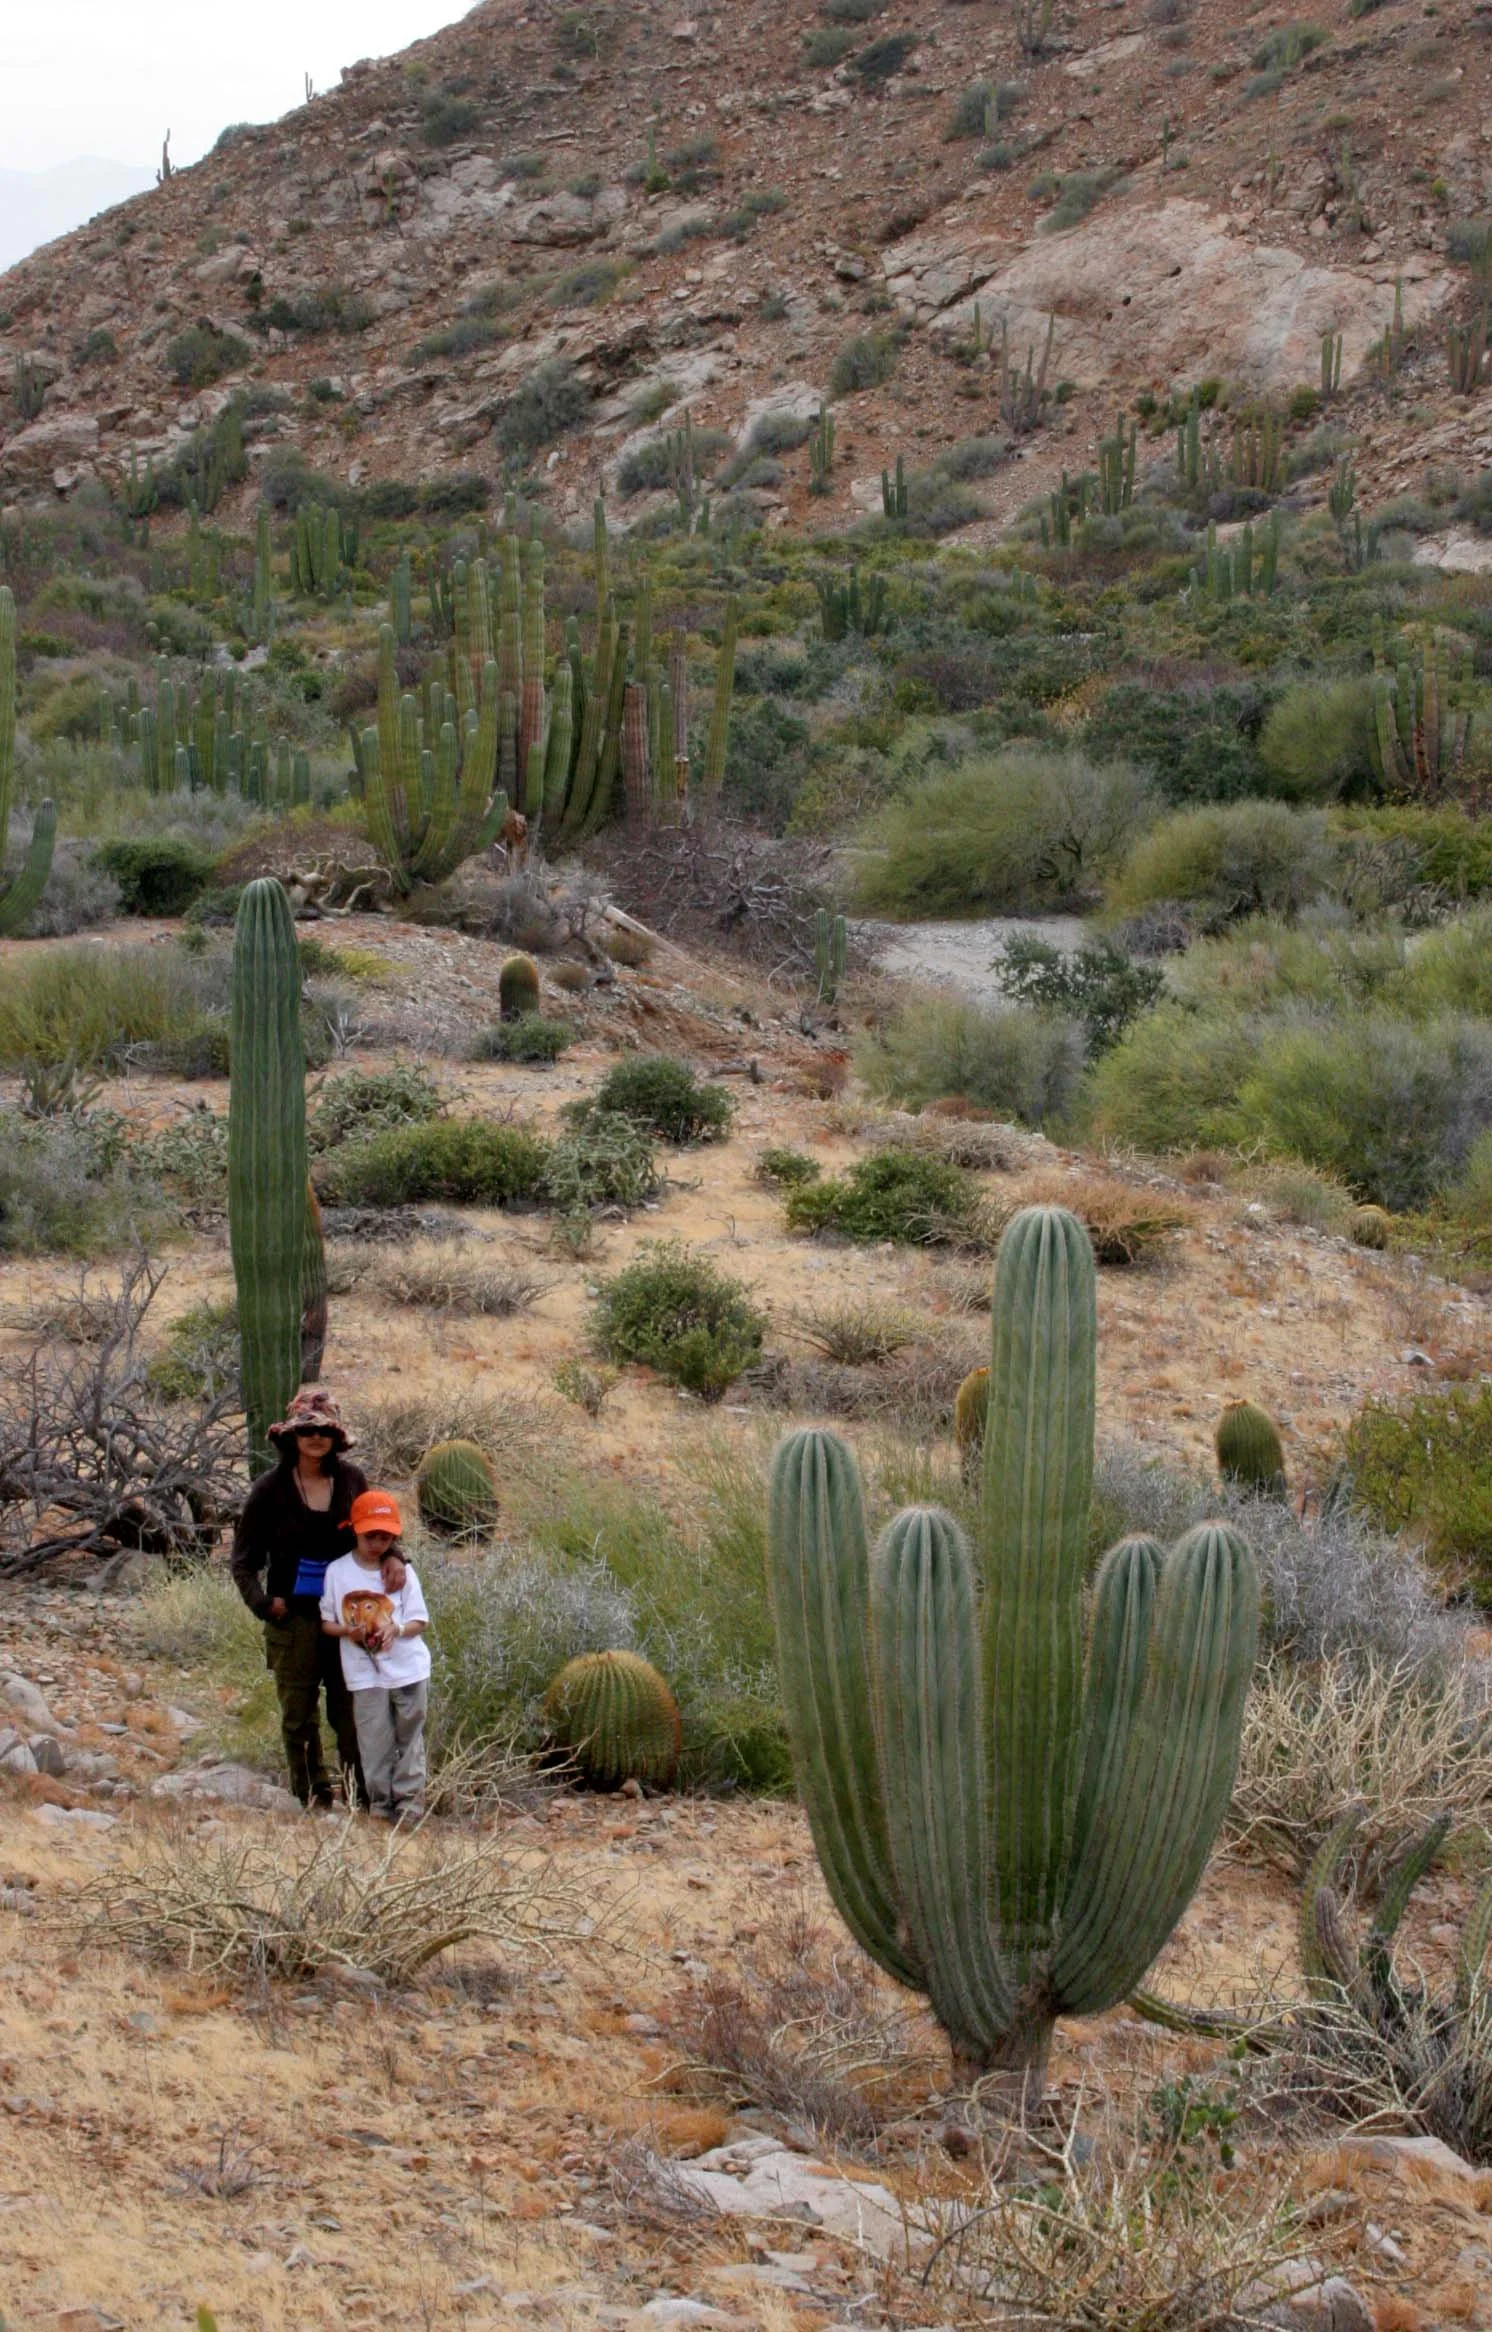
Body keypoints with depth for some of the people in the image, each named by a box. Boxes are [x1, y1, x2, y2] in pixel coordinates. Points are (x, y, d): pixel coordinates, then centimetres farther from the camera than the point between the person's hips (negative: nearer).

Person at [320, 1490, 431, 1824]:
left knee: (409, 1737, 7)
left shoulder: (401, 1571, 0)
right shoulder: (337, 1571, 0)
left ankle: (409, 1800, 14)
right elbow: (327, 1622, 5)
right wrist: (348, 1630, -16)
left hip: (408, 1668, 0)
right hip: (365, 1673, 0)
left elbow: (420, 1621, 0)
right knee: (375, 1741, 1)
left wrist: (397, 1628, -21)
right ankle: (380, 1802, 11)